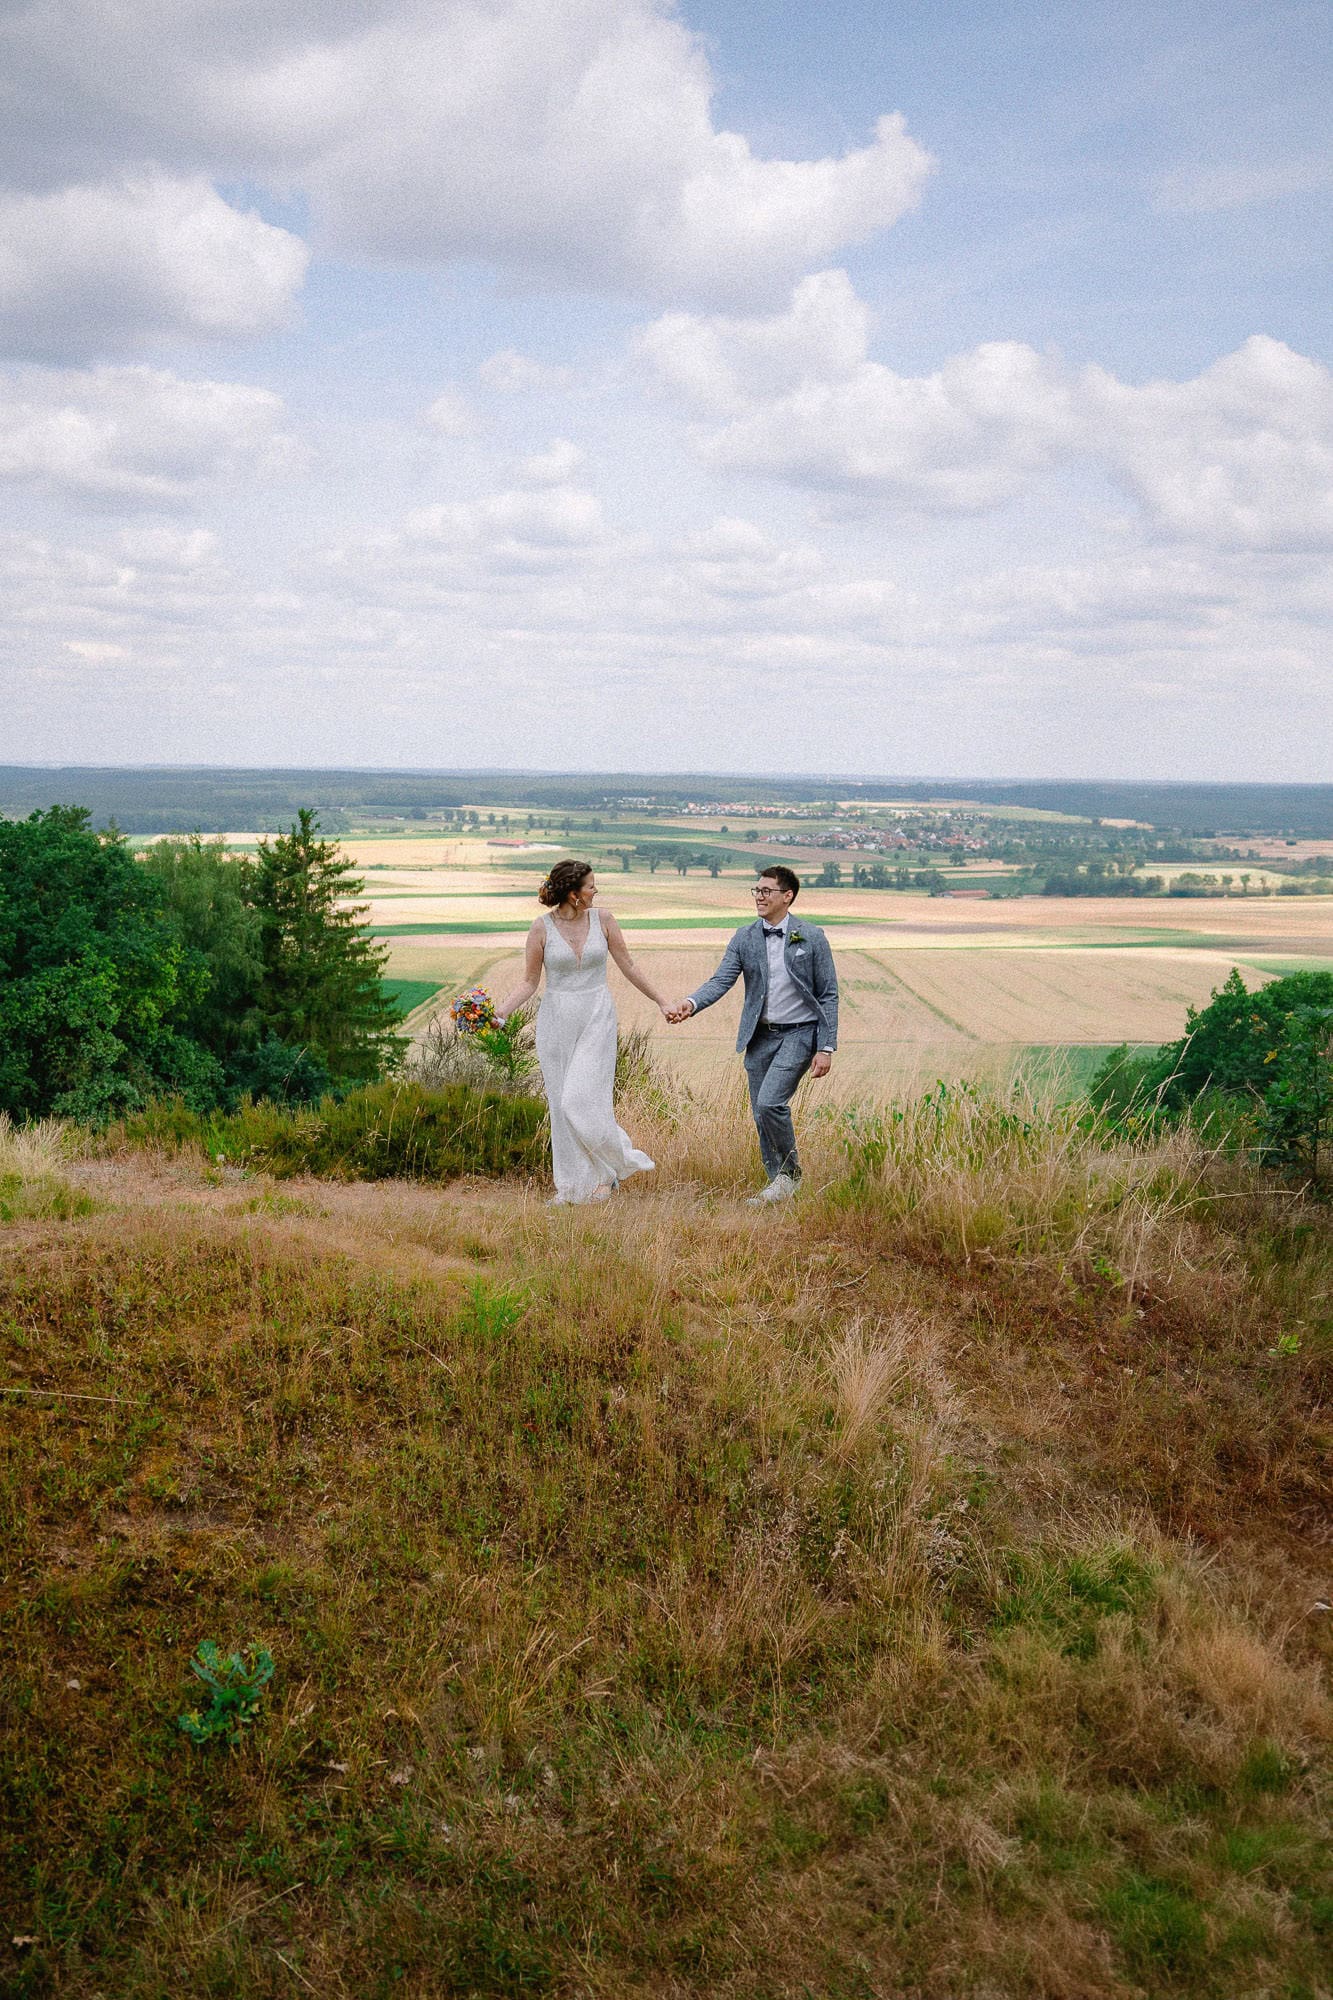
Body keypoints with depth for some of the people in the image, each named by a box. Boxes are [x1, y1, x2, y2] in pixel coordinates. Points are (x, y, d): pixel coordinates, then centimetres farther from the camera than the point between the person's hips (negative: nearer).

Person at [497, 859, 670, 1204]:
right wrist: (501, 1013, -13)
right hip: (556, 1021, 1)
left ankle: (607, 1172, 10)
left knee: (582, 1099, -12)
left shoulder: (602, 919, -1)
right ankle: (573, 1186, 16)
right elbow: (529, 981, 0)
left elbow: (628, 966, 8)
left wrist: (661, 1002, 12)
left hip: (596, 1020, -1)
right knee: (561, 1104, 5)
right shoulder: (541, 926, -5)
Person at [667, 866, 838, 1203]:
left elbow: (828, 995, -2)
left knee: (770, 1102, -20)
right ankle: (780, 1188, 21)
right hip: (760, 1036, 5)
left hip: (799, 1034, -5)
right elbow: (721, 981, -5)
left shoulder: (811, 937, -4)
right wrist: (691, 1004, -26)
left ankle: (790, 1171, 2)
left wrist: (826, 1048, -8)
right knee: (761, 1114, 7)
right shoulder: (744, 938, 4)